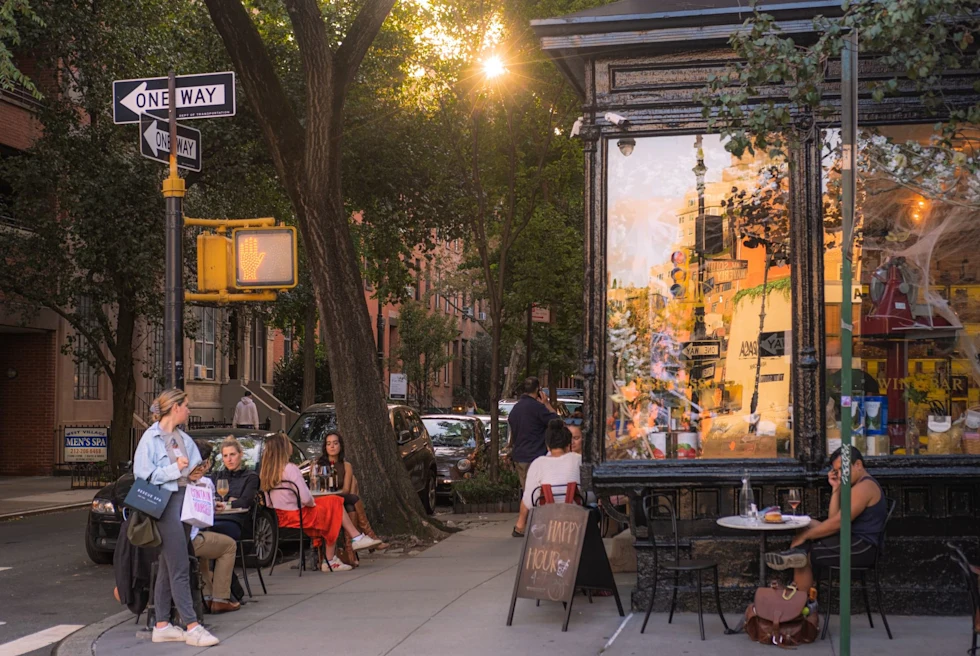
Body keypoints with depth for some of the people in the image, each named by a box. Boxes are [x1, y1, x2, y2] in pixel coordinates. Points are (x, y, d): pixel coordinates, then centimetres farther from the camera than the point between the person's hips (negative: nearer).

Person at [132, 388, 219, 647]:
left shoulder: (185, 439, 16)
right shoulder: (151, 437, -5)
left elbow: (193, 470, 26)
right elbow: (142, 473, -11)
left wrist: (195, 474, 4)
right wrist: (175, 470, -16)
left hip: (184, 502, 8)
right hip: (165, 503, -8)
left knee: (168, 568, 11)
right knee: (180, 568, -9)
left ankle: (162, 625, 15)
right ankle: (192, 626, -9)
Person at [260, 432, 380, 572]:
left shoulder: (265, 472, 3)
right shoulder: (291, 469, -21)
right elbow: (306, 498, -25)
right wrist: (314, 503, -2)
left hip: (279, 518, 8)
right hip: (297, 517, -8)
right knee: (334, 504, 13)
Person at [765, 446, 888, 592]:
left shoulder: (864, 487, -14)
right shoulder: (864, 485, 20)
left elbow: (837, 523, -19)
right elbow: (833, 519, 13)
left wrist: (805, 536, -13)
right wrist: (836, 489, 6)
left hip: (862, 548, -11)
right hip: (857, 543, 11)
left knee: (804, 557, -12)